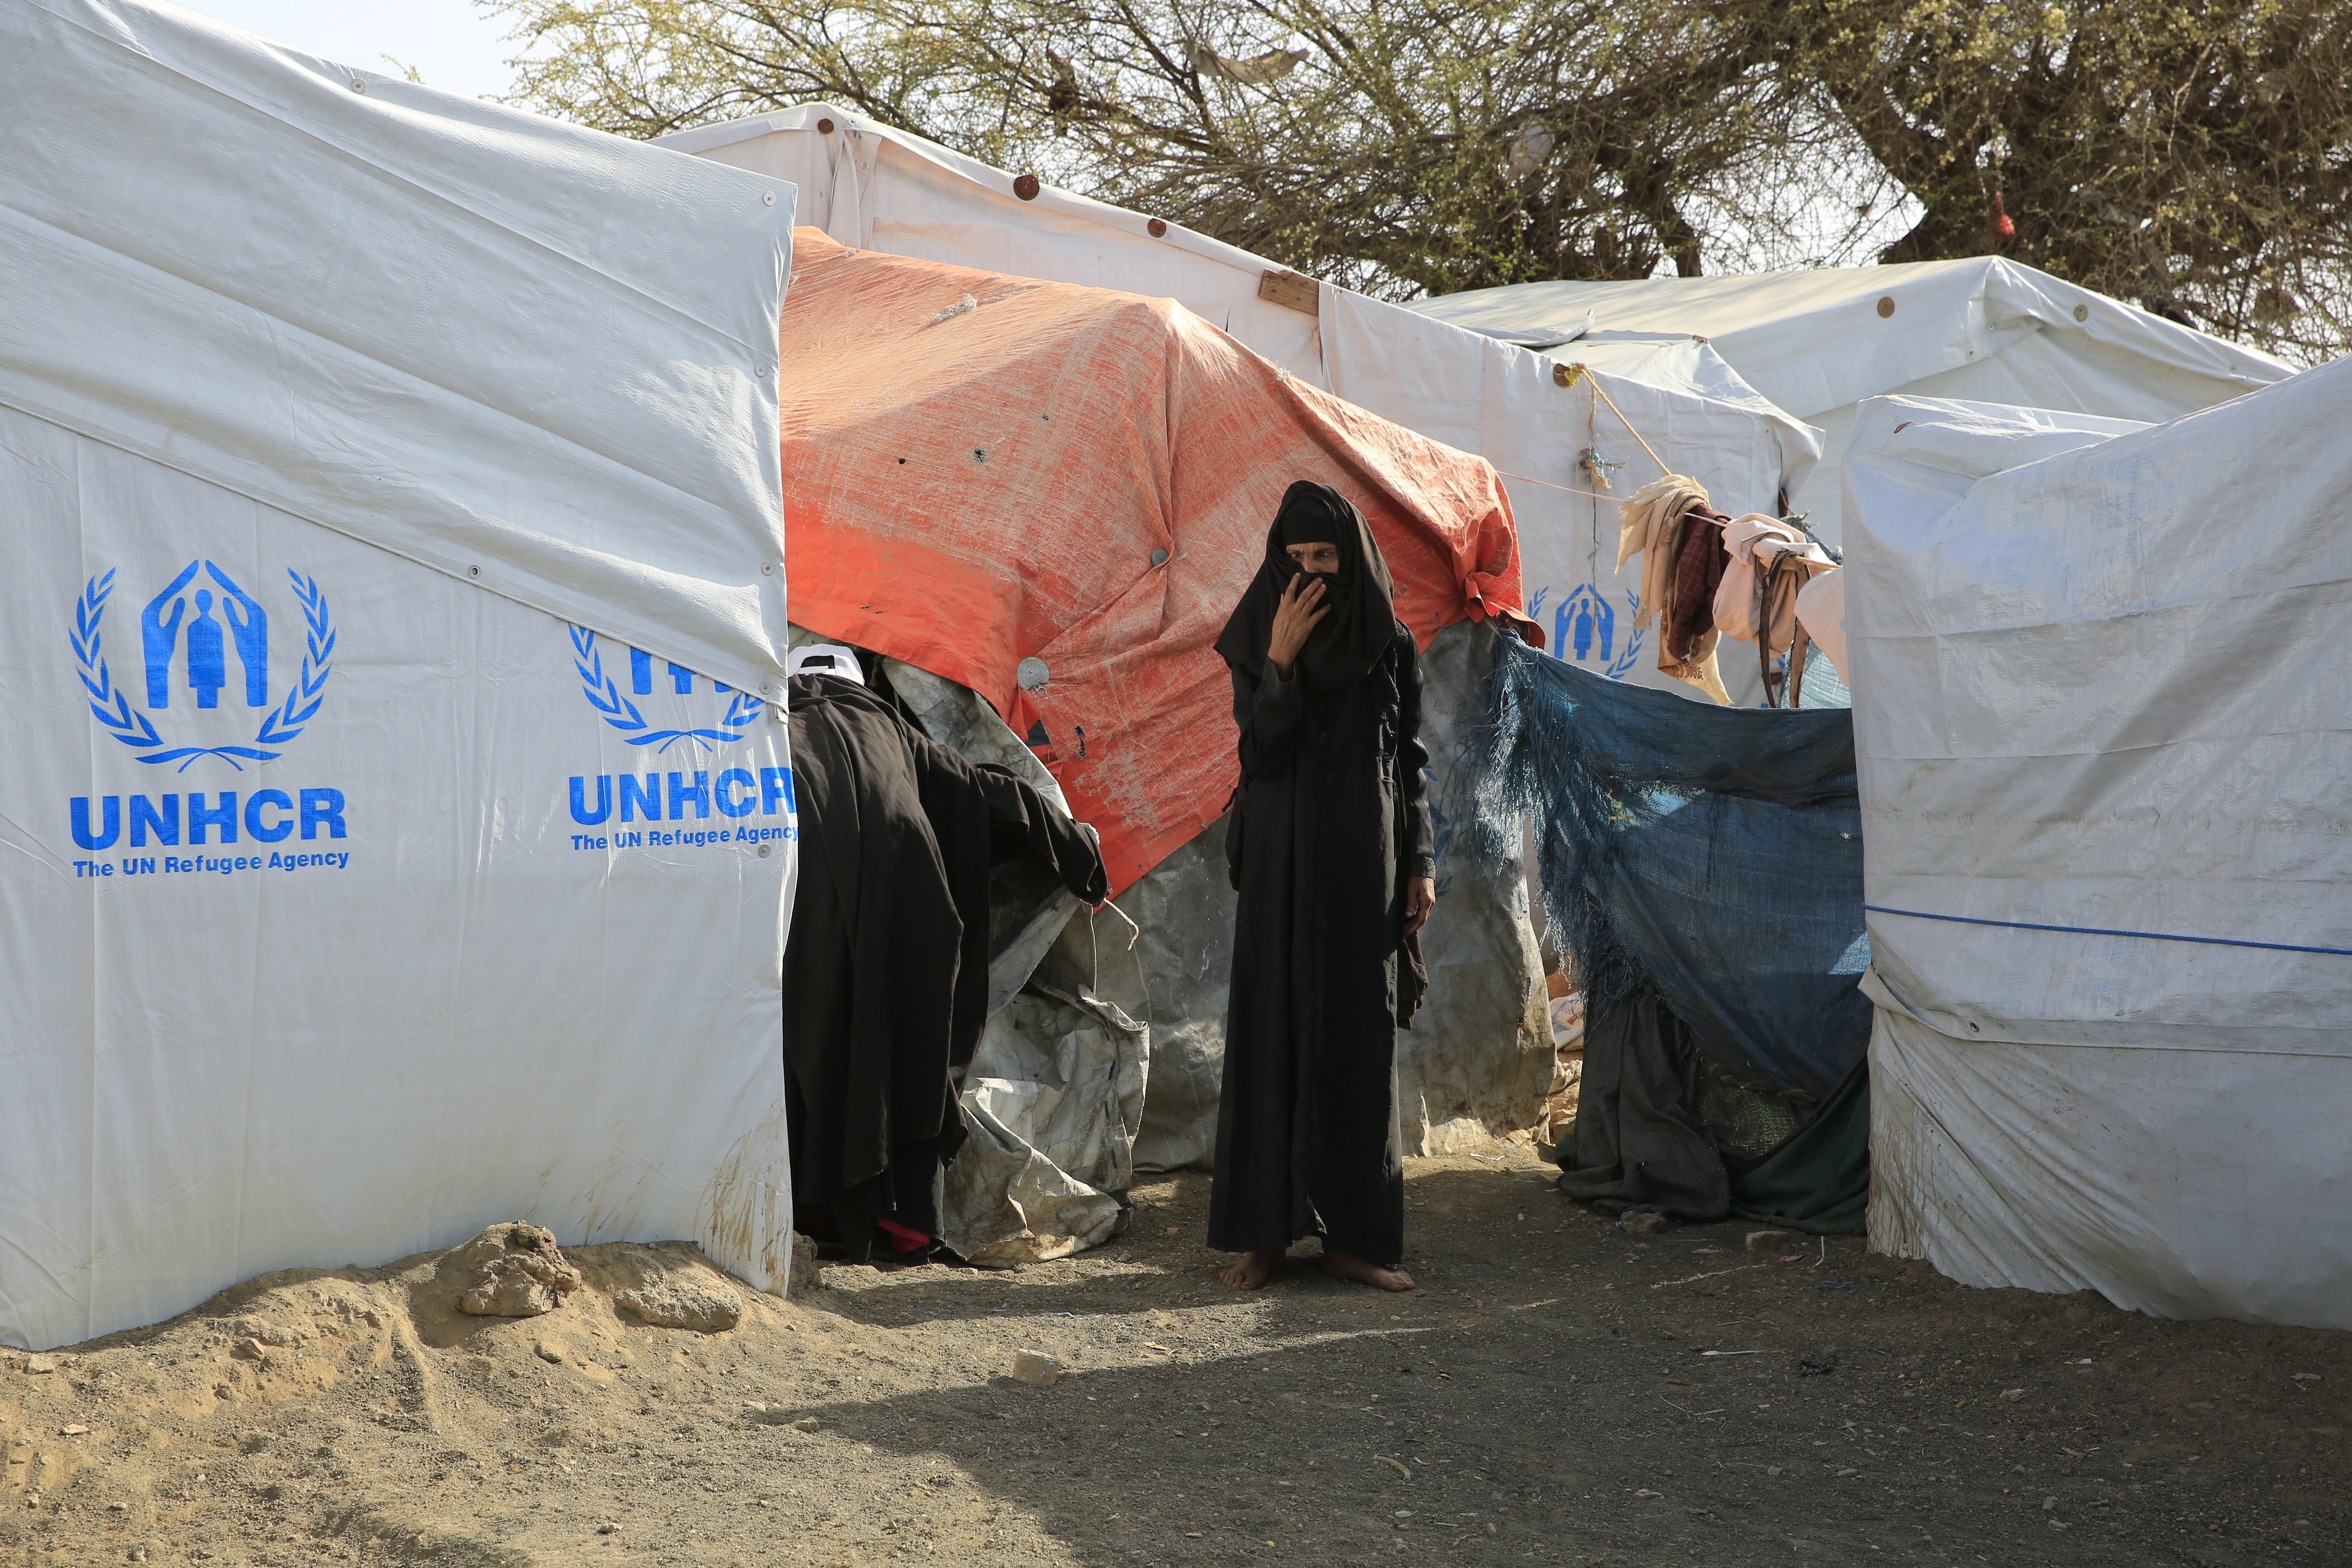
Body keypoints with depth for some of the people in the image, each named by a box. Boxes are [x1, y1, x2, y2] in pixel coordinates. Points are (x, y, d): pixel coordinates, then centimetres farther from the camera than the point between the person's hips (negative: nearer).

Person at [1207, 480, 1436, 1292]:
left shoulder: (1390, 647, 5)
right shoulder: (1258, 642, 1)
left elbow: (1409, 761, 8)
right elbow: (1259, 751, -9)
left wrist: (1420, 862, 2)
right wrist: (1281, 662, -19)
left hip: (1363, 867, 1)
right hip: (1281, 866, -1)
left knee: (1359, 1038, 2)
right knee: (1270, 1033, -1)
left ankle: (1352, 1233, 6)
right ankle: (1263, 1229, 5)